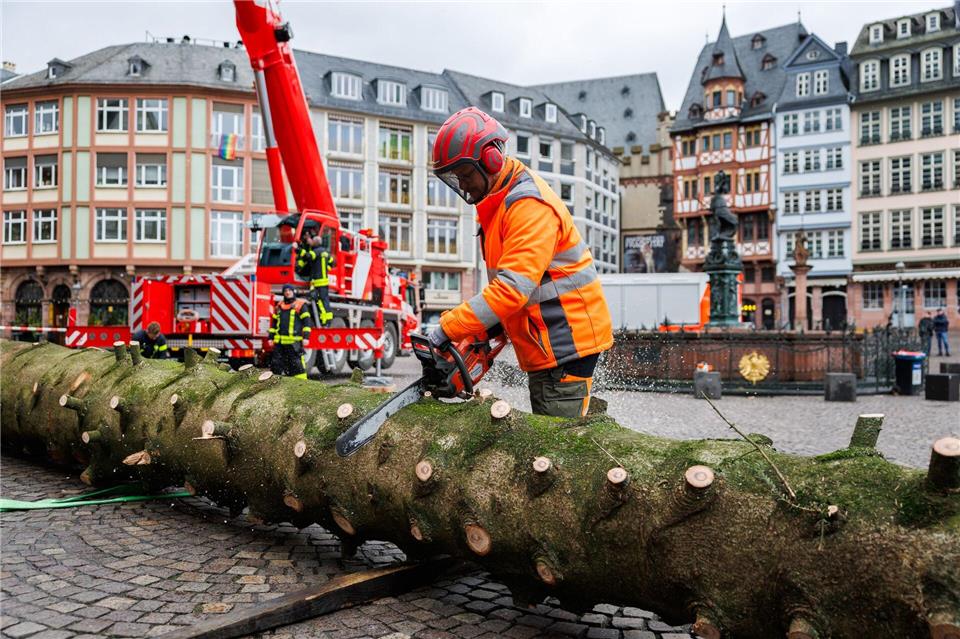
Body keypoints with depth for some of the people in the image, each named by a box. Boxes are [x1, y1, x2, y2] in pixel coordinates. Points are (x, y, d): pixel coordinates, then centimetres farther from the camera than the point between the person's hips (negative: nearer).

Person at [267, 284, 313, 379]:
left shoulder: (300, 305, 1)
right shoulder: (279, 306, 18)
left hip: (294, 342, -6)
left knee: (296, 363, -7)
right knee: (276, 363, 6)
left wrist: (305, 336, -13)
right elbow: (274, 323, 22)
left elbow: (307, 321, -4)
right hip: (279, 342, 6)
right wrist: (271, 337, 16)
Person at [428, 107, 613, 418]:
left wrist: (448, 329, -30)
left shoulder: (530, 205, -21)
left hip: (566, 342, -10)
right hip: (543, 347, 10)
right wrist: (481, 327, 2)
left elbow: (513, 287, -30)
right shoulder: (496, 203, 12)